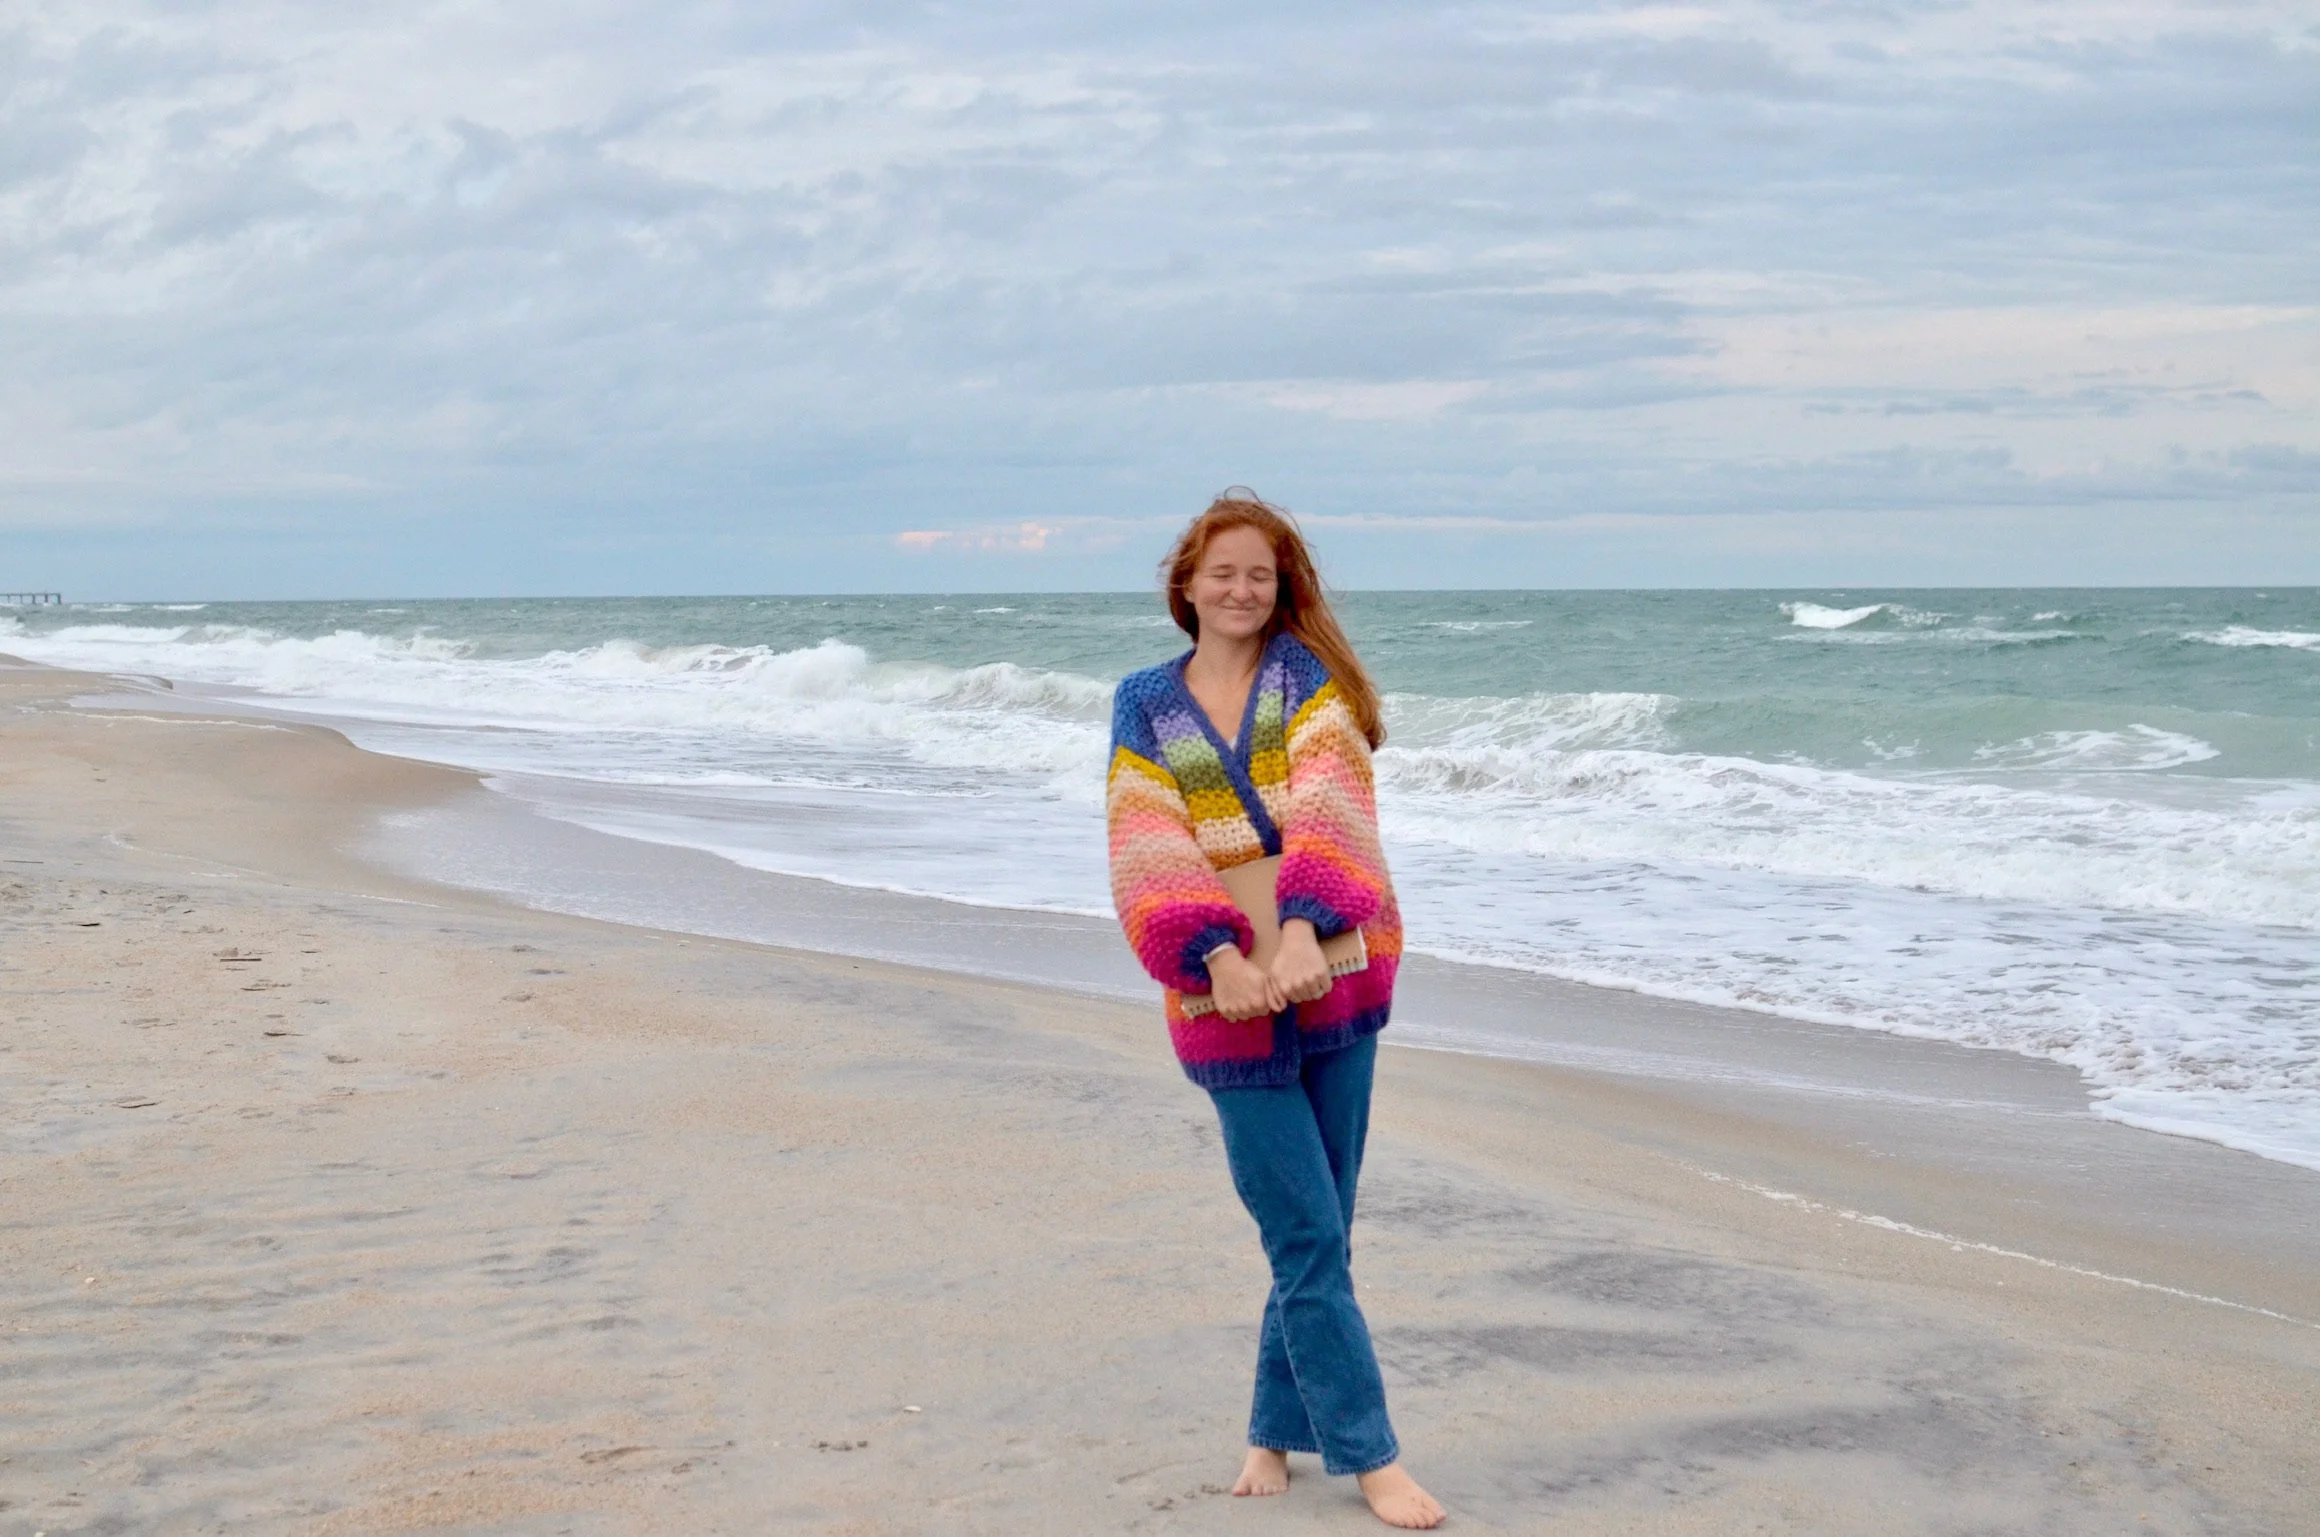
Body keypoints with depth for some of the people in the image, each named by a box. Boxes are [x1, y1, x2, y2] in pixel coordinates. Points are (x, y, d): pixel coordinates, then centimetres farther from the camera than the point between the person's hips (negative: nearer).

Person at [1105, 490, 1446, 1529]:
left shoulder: (1307, 675, 6)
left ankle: (1279, 1430, 24)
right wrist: (1220, 956, -20)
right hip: (1225, 994, -1)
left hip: (1332, 972, 1)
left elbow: (1326, 807, -10)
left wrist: (1302, 931, -25)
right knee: (1308, 1237, -2)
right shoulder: (1145, 703, 7)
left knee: (1316, 1232, 8)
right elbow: (1148, 847, -5)